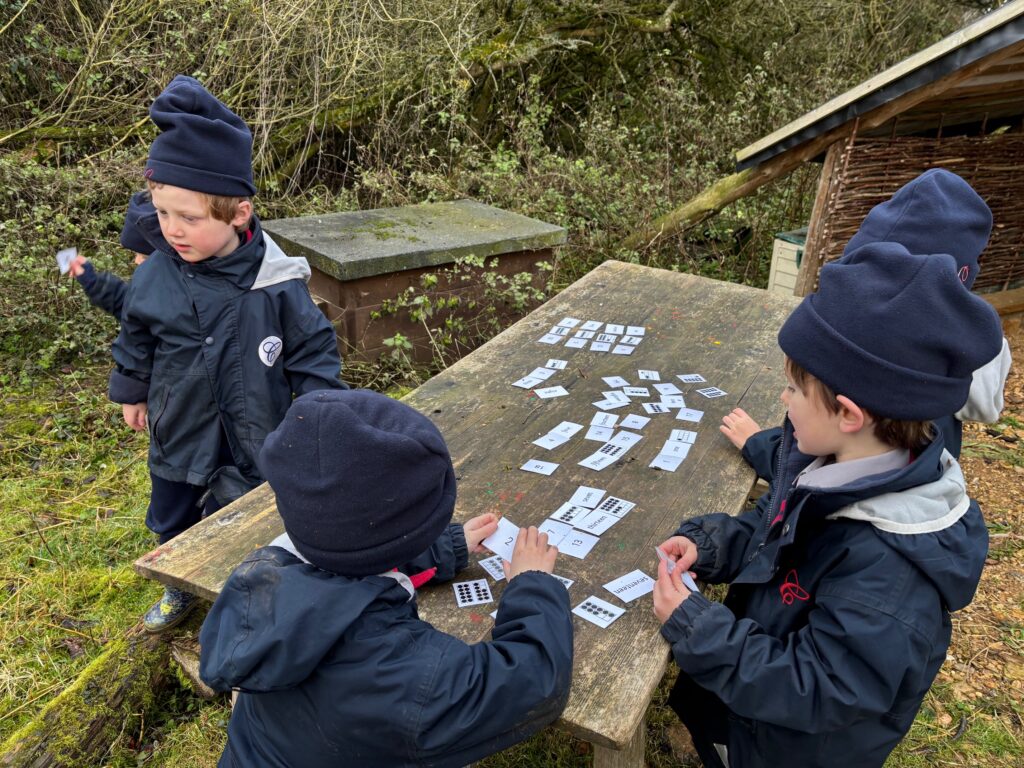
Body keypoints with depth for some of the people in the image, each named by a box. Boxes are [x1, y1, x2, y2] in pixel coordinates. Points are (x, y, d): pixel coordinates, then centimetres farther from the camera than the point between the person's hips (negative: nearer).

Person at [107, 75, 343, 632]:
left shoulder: (275, 283, -23)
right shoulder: (153, 276, -12)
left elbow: (312, 348, -11)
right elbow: (135, 339, 7)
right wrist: (132, 391, 19)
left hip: (255, 440, -4)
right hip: (178, 436, 4)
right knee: (173, 526, 25)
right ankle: (181, 591, 54)